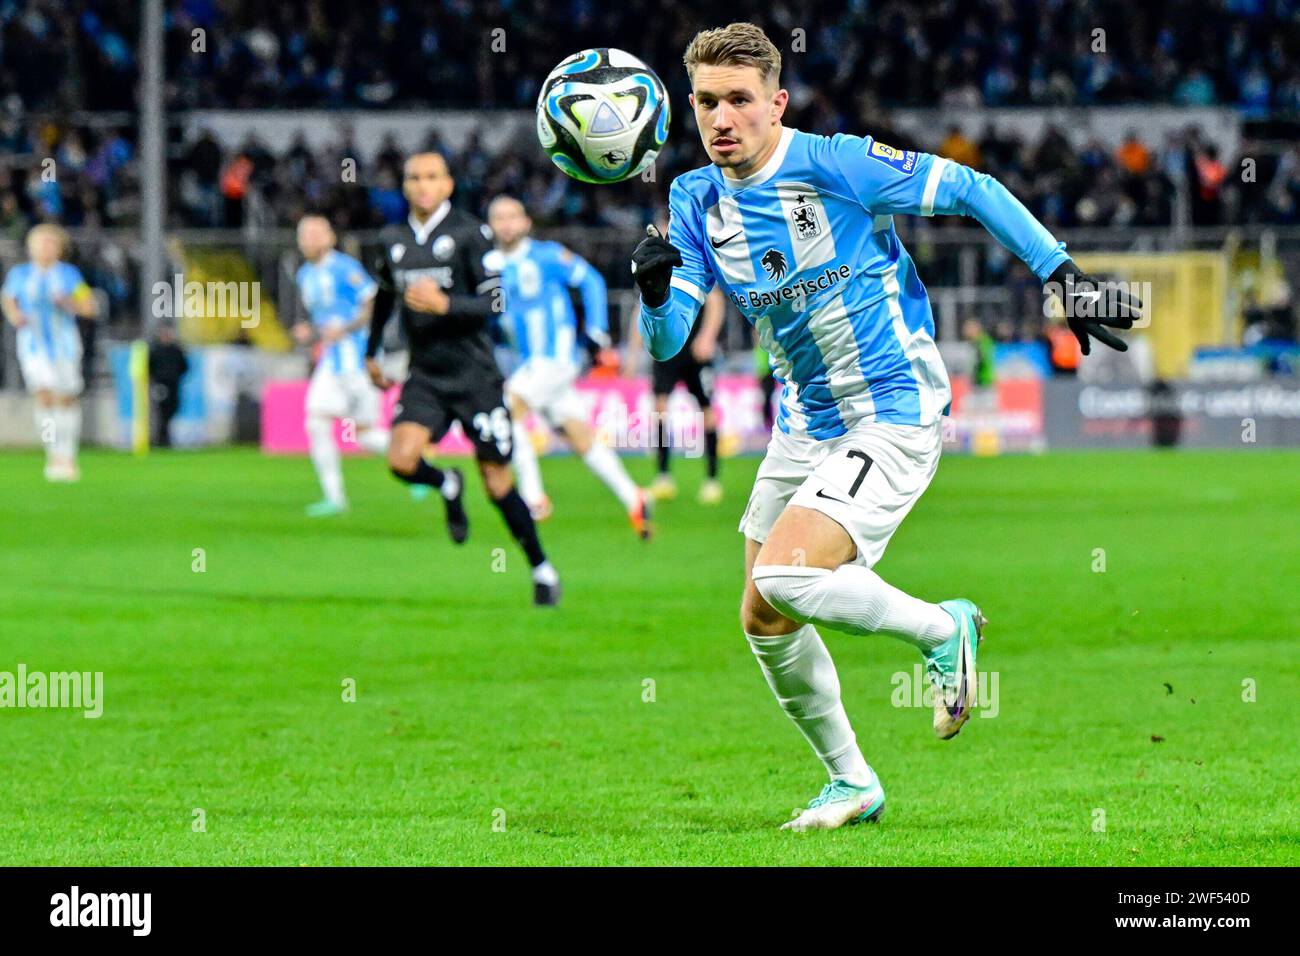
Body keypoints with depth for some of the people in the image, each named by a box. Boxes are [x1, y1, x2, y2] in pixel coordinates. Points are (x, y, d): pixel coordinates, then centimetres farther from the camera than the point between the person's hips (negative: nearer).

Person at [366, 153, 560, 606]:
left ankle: (542, 569, 17)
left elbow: (494, 301, -13)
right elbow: (384, 296, 26)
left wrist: (444, 304, -27)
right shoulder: (393, 240, 8)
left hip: (474, 376, -4)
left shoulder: (469, 234, -9)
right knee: (402, 460, -20)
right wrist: (371, 353, 30)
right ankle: (448, 487, 15)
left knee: (497, 481, 0)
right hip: (424, 377, 4)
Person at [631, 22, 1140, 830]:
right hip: (805, 424, 7)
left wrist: (1065, 278, -9)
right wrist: (654, 290, -28)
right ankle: (852, 784, 27)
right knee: (763, 623, 7)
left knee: (784, 577, -25)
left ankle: (943, 630, 0)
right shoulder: (696, 204, 0)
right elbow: (666, 342, -5)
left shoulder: (838, 166, -18)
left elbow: (971, 189, -10)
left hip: (896, 414, -7)